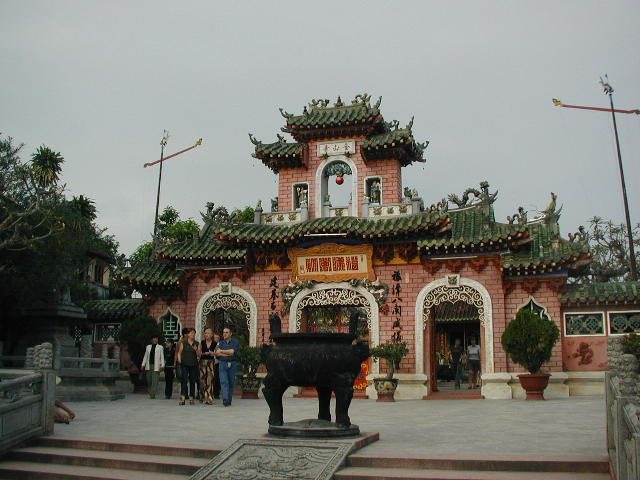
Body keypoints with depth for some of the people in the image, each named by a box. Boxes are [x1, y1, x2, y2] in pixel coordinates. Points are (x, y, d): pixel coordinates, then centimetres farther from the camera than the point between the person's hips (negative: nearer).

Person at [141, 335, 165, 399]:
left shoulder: (160, 347, 5)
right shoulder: (148, 347, 14)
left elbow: (162, 357, 1)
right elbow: (145, 356, 16)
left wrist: (162, 366, -7)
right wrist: (143, 364, 9)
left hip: (156, 366, -3)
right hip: (149, 365, 3)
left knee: (154, 381, -10)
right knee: (149, 380, 6)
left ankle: (153, 394, -11)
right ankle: (150, 393, 21)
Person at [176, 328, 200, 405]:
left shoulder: (197, 344, 10)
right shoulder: (183, 343, 6)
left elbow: (199, 355, 7)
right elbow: (179, 352, 7)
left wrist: (196, 350, -11)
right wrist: (179, 359, -10)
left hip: (194, 365, 2)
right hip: (185, 364, -2)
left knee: (192, 382, 5)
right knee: (184, 380, -13)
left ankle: (192, 398, 13)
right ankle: (183, 398, -18)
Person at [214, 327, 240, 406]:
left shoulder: (235, 342, 4)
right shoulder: (220, 343, 14)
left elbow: (232, 351, -12)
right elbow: (217, 353, -1)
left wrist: (221, 351, -3)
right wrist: (228, 353, -11)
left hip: (233, 364, -1)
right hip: (222, 364, 1)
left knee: (231, 383, 4)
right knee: (224, 382, -13)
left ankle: (229, 399, 16)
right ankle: (225, 399, -21)